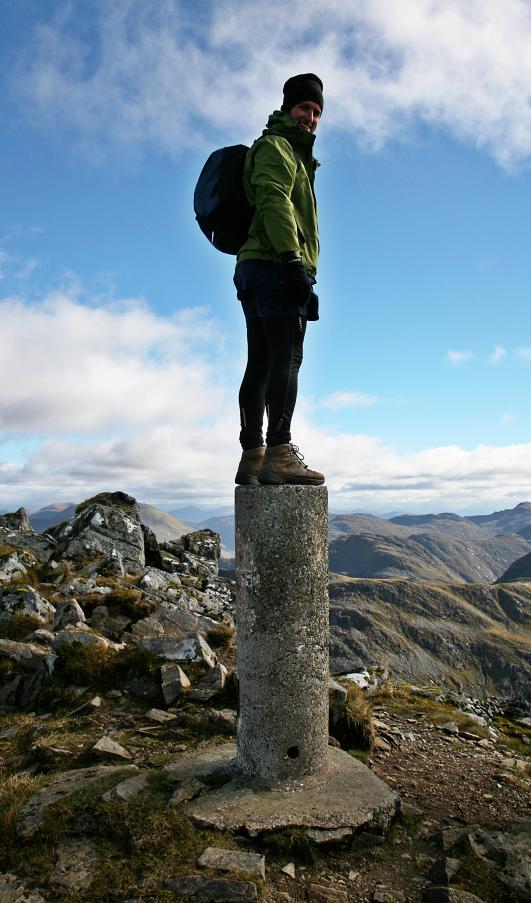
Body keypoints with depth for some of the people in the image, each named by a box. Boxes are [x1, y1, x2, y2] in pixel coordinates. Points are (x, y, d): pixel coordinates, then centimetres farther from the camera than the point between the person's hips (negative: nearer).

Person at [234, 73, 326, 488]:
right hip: (274, 265, -10)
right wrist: (293, 259, -24)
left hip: (257, 269, 10)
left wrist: (293, 265, 20)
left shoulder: (293, 154, 35)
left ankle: (252, 458, 1)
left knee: (261, 364, 2)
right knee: (287, 358, -20)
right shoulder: (275, 146, 4)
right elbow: (274, 202, -13)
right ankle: (279, 453, -27)